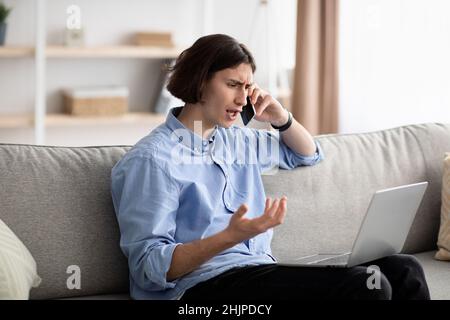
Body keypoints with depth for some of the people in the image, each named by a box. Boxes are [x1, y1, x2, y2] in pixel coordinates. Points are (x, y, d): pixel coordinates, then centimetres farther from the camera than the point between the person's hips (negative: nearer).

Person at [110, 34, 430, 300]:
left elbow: (308, 154, 36)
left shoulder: (236, 140, 19)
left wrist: (280, 117, 15)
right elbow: (150, 267, -13)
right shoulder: (151, 158, -6)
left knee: (404, 270, -9)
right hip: (203, 285, -8)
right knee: (362, 285, -26)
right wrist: (230, 236, -27)